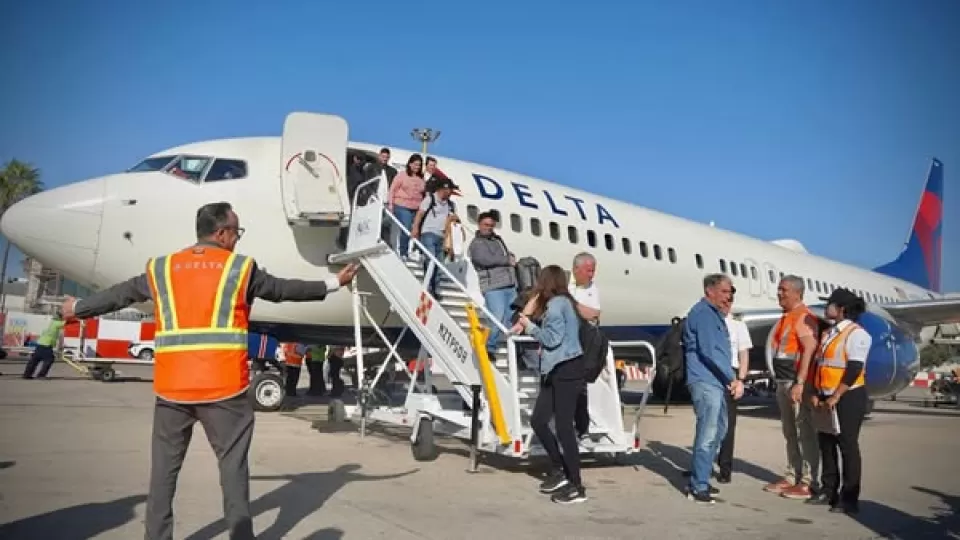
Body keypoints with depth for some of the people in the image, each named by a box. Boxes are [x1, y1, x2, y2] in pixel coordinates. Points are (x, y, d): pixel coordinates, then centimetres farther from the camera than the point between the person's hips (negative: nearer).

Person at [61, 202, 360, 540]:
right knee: (233, 464, 6)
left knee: (164, 467, 14)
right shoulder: (241, 268, 2)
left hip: (172, 386, 3)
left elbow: (121, 294, 22)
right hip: (223, 386, -3)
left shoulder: (160, 269, 10)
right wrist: (334, 283, 24)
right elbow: (285, 289, 12)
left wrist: (78, 308, 41)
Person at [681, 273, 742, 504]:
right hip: (705, 381, -11)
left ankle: (699, 479, 28)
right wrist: (733, 378, -19)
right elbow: (709, 351, -20)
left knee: (718, 431, 18)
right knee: (708, 434, -9)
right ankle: (698, 488, -2)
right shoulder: (703, 313, -12)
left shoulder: (714, 314, 20)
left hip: (715, 381, 11)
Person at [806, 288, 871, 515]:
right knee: (826, 444, 11)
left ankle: (849, 499, 7)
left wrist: (835, 397, -19)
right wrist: (816, 394, 5)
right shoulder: (828, 333, 14)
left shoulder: (857, 333, -11)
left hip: (849, 398, -8)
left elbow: (854, 370, -18)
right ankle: (829, 491, 21)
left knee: (847, 446, -1)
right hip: (826, 397, 8)